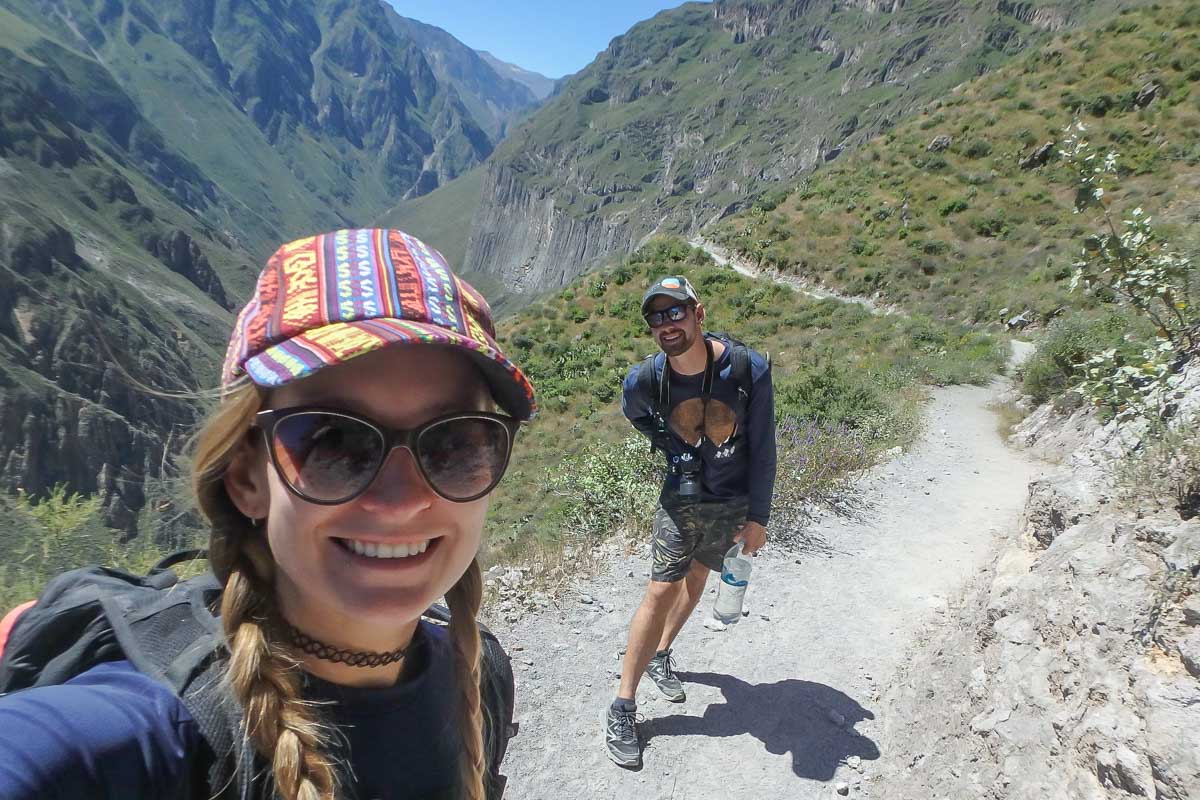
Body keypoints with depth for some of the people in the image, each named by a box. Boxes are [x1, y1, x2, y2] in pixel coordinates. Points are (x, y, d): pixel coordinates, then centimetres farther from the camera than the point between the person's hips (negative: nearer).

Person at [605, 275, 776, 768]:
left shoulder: (748, 368, -22)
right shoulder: (644, 380, -19)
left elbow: (762, 449, -11)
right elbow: (634, 413, 8)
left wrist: (757, 517, -7)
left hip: (734, 502, 2)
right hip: (681, 499, -1)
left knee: (696, 578, 18)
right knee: (661, 592, -4)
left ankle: (661, 655, 43)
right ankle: (623, 707, 8)